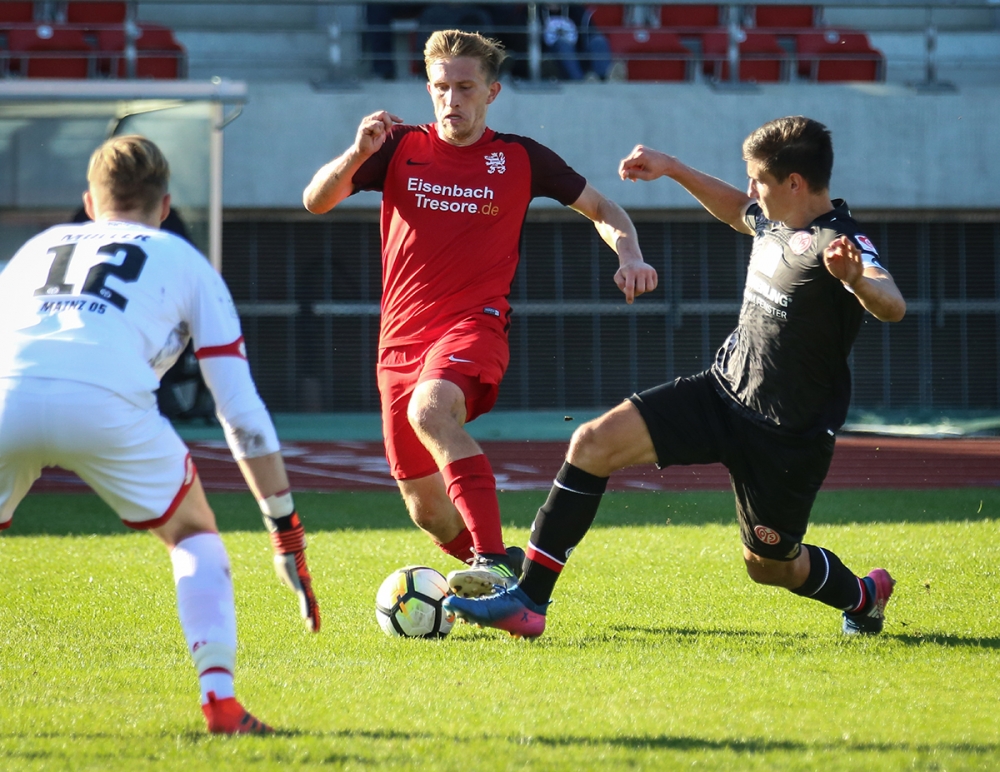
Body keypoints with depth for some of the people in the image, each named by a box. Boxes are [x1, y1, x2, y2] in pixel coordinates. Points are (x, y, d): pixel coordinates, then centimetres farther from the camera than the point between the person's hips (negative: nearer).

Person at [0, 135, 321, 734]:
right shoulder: (185, 263, 28)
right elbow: (242, 410, 24)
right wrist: (286, 529, 29)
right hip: (106, 402, -2)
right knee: (195, 535, 22)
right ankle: (219, 696, 5)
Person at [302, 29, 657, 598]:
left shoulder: (520, 159, 4)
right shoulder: (401, 148, 7)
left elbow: (601, 208, 15)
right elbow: (317, 201, 0)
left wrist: (630, 256, -5)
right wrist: (357, 153, -18)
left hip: (474, 324, -4)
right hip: (402, 337, 4)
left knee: (430, 409, -38)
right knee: (426, 510, 5)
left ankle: (493, 561, -43)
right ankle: (498, 573, 32)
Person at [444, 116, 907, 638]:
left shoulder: (837, 243, -22)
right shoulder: (773, 220, 4)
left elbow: (892, 307, -41)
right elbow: (737, 212, 30)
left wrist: (856, 279, -62)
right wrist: (673, 170, 23)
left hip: (789, 435, -7)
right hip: (722, 393, 7)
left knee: (768, 566, 9)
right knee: (593, 443, -10)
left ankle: (864, 595, 44)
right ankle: (528, 600, -7)